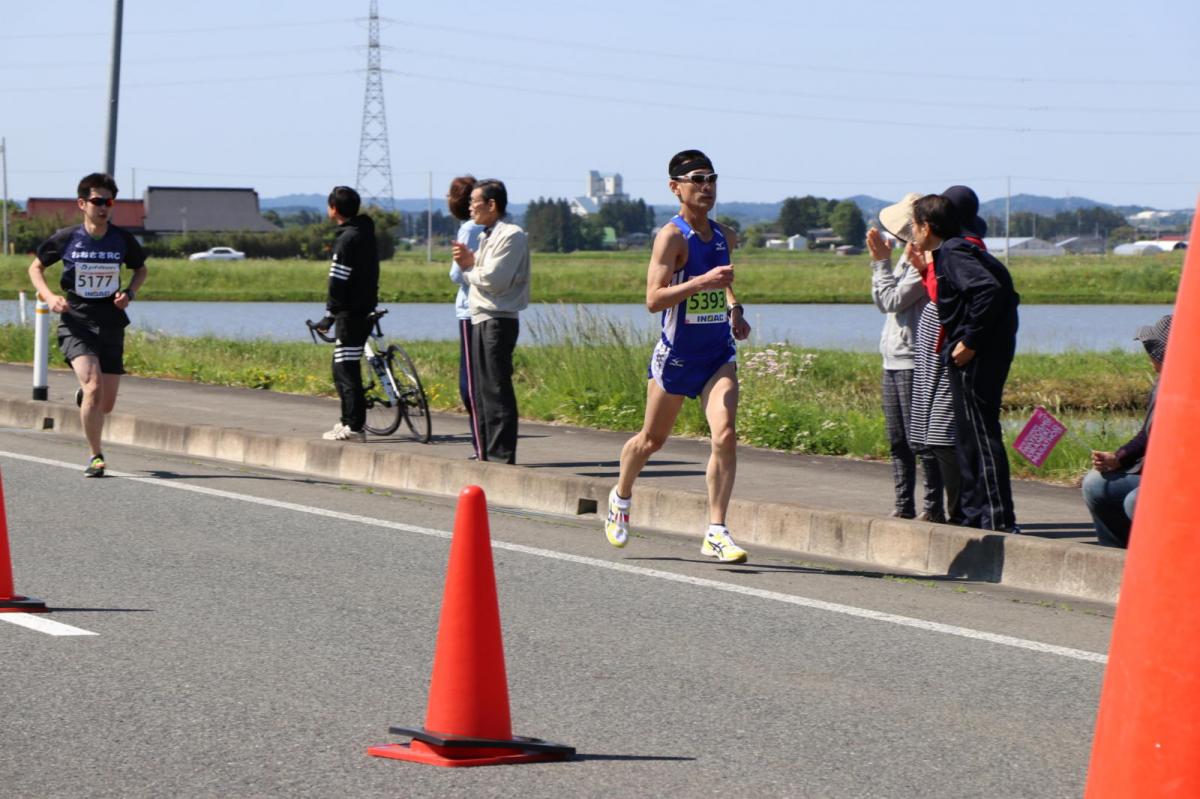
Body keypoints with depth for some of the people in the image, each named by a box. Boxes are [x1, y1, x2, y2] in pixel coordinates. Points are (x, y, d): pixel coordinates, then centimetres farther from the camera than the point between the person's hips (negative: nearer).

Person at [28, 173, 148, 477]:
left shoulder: (122, 239, -1)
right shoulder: (67, 238, -5)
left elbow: (140, 269, 18)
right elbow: (36, 267, 9)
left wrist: (129, 293, -2)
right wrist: (49, 297, -8)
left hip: (111, 324, 3)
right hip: (76, 323, -3)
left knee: (106, 404, 5)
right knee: (94, 387, -23)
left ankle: (84, 395, 44)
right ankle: (95, 456, -9)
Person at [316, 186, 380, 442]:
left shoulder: (347, 239, -15)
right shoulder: (366, 233, 14)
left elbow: (338, 282, -18)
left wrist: (330, 315, -14)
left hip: (351, 313, -9)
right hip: (365, 310, 9)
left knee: (347, 370, -7)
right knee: (343, 368, 17)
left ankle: (354, 427, -10)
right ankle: (348, 421, 23)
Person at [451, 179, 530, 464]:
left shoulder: (511, 236, -10)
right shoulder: (486, 236, 22)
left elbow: (493, 279, -19)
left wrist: (468, 268, -2)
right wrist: (468, 262, -1)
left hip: (498, 320, -10)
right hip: (480, 319, 10)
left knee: (497, 390, -11)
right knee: (481, 390, 11)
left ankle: (502, 456, -11)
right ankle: (486, 454, 16)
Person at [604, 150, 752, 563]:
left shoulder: (725, 237, 8)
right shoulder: (671, 237, -13)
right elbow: (654, 299, -23)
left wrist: (734, 308, 9)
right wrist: (702, 282, -34)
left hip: (719, 355, 4)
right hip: (676, 355, -4)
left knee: (726, 435, -16)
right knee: (652, 439, 13)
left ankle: (716, 533, -13)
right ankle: (621, 497, 43)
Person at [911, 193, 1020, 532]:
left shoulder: (952, 253, -13)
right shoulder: (953, 251, 16)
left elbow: (990, 289, -27)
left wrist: (970, 341, -22)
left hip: (974, 358, -10)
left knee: (980, 434, -9)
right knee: (968, 436, 16)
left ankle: (999, 520, -9)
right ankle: (974, 514, 22)